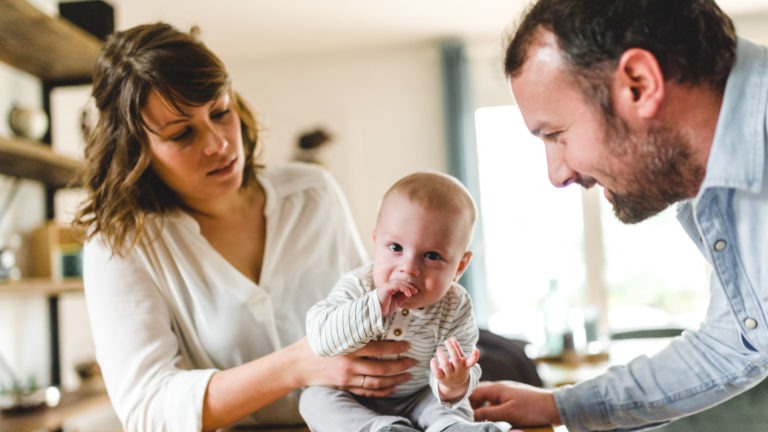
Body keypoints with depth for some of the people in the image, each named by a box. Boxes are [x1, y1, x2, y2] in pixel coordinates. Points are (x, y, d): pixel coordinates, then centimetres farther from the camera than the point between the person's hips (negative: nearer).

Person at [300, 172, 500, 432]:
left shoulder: (455, 310, -16)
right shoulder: (358, 287, -19)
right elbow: (319, 338, -32)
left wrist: (454, 385, -45)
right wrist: (374, 306, -41)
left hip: (416, 399, 1)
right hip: (353, 399, 0)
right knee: (314, 398, -23)